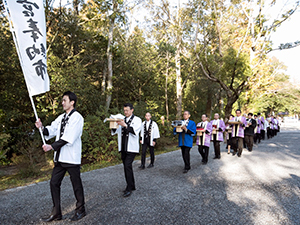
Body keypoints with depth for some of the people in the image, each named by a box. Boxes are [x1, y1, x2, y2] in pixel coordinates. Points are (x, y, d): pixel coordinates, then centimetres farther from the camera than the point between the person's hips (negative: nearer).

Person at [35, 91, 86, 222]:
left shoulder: (77, 117, -11)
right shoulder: (61, 117, 14)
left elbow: (69, 138, -20)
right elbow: (51, 131, 8)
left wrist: (52, 147, -21)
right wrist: (42, 128, -11)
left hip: (72, 157, -7)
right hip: (60, 157, 8)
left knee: (76, 184, 6)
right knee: (54, 183, 11)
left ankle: (80, 210, 25)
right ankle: (56, 213, 25)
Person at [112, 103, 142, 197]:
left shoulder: (137, 120, -1)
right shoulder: (122, 120, 14)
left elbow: (135, 131, -15)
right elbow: (115, 131, 7)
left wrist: (125, 125, -27)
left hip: (131, 147, -5)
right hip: (123, 147, 6)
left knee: (128, 166, -14)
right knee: (126, 166, 10)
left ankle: (129, 188, -4)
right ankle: (132, 186, 23)